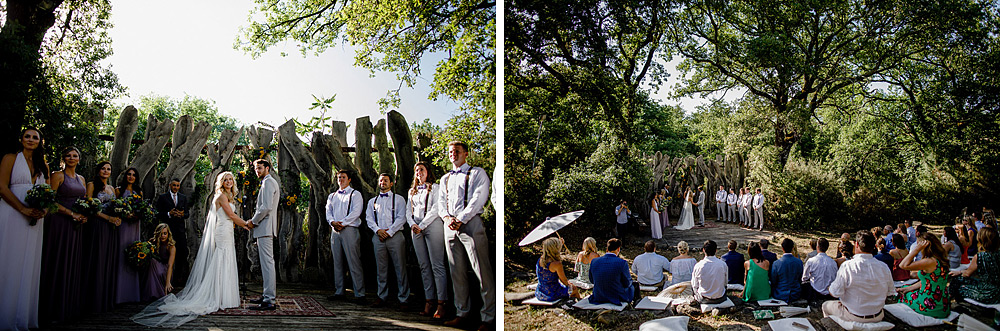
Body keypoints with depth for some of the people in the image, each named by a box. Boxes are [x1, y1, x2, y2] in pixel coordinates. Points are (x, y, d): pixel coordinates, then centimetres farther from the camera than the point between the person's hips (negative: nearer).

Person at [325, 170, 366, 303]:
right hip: (335, 231, 6)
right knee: (337, 262, 6)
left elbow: (356, 212, -7)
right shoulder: (332, 196, 22)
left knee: (354, 262, -9)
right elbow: (328, 212, 13)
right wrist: (332, 222, -8)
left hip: (349, 230, -5)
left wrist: (342, 223, -14)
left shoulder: (355, 194, 5)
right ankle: (338, 292, 12)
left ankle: (359, 294, -8)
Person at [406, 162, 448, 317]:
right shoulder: (412, 191, 22)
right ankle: (429, 301, 2)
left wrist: (422, 226, -12)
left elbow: (435, 209, -6)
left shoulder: (435, 188, 4)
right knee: (423, 265, 2)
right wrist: (412, 224, -3)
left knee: (437, 265, -10)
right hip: (417, 229, 6)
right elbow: (408, 210, 17)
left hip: (432, 226, -6)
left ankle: (441, 303, -11)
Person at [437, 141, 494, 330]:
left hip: (470, 223, -6)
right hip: (450, 227, 6)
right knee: (457, 272, 5)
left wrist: (460, 219, -13)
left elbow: (479, 198, -6)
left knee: (482, 272, -10)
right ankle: (462, 313, 11)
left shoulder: (477, 173, 5)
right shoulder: (445, 178, 24)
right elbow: (441, 202, 19)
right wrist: (447, 218, -2)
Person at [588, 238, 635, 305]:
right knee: (634, 285, 28)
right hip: (618, 298, -4)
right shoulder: (622, 263, -20)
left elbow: (592, 281, 6)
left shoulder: (594, 261, -8)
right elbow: (627, 284, -9)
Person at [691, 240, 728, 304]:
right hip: (720, 298, 2)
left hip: (704, 299, -2)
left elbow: (695, 285, -4)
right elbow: (725, 282, 3)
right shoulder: (723, 264, -13)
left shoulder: (698, 266, -17)